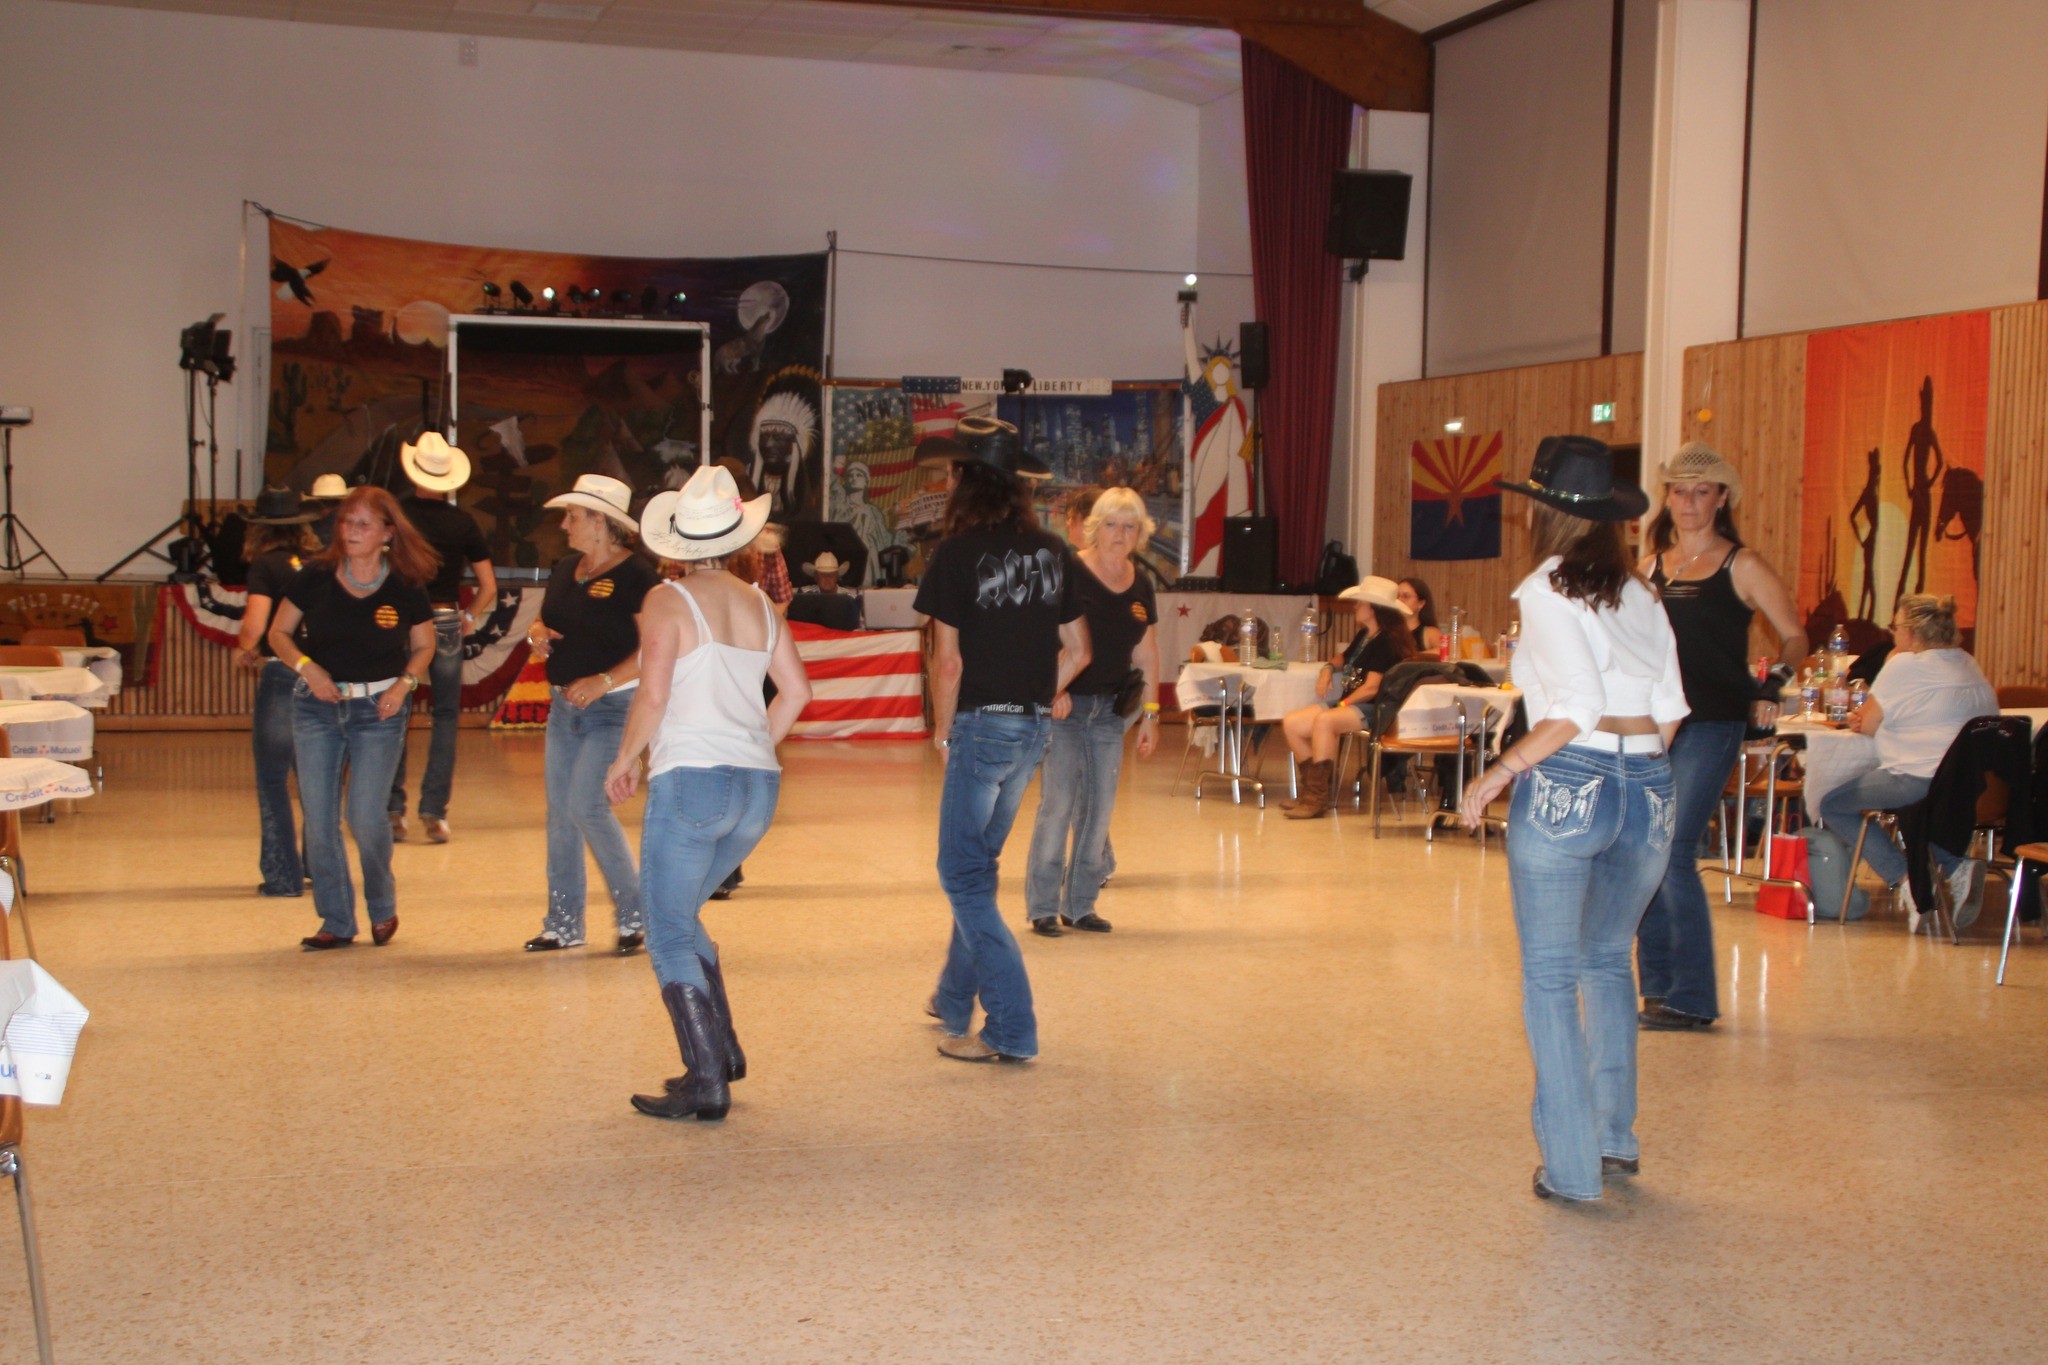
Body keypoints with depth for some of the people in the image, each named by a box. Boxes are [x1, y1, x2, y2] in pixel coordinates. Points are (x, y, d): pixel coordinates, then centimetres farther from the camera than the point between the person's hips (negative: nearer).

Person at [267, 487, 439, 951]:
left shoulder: (406, 587, -6)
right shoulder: (316, 576, -4)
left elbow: (423, 646, 8)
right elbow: (279, 632, 5)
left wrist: (405, 684, -8)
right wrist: (307, 667, -12)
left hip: (378, 709, -2)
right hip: (316, 705, 2)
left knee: (365, 816, -9)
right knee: (319, 819, 2)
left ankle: (382, 905, 19)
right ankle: (336, 922, 16)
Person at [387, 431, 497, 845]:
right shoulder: (463, 523, 0)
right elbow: (489, 587, 0)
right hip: (446, 623, 1)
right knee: (446, 716, 10)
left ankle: (393, 810, 6)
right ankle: (434, 811, 3)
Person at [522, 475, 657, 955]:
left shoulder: (635, 575, -13)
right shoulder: (566, 569, 11)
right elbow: (544, 620, 22)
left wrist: (604, 681, -26)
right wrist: (536, 633, -1)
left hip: (614, 708, -8)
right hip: (564, 704, 8)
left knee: (587, 805, -15)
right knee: (559, 810, 9)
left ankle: (637, 915, -2)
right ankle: (564, 923, 20)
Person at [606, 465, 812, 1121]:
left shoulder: (668, 601, -6)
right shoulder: (759, 604, 11)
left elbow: (652, 696, -14)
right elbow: (796, 690, 12)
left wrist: (623, 761, 0)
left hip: (691, 781, -7)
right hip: (757, 791, 7)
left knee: (670, 937, 3)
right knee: (678, 916, 23)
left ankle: (707, 1085, 1)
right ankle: (721, 1052, 22)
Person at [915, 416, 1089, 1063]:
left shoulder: (957, 554, -12)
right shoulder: (1051, 551, 6)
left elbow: (948, 660, -14)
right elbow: (1076, 650, 9)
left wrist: (942, 730, -1)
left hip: (982, 724, -7)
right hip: (1035, 726, 7)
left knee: (964, 875, 0)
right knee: (978, 864, 21)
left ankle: (1011, 1028, -5)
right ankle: (955, 998, 34)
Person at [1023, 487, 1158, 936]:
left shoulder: (1140, 587, 10)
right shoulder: (1069, 574, -8)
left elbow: (1147, 655, 16)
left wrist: (1150, 713, 13)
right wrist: (1053, 690, -22)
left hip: (1110, 709, 6)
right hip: (1064, 705, -6)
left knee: (1100, 808, 6)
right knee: (1058, 802, -8)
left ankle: (1080, 905, 17)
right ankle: (1043, 906, 3)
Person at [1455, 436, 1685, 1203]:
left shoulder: (1548, 590, -6)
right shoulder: (1640, 594, 11)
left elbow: (1575, 709, -16)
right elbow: (1669, 709, 6)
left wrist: (1497, 776, -10)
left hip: (1566, 786, -6)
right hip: (1650, 792, 6)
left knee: (1550, 977, 5)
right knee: (1608, 960, 23)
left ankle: (1572, 1167, 7)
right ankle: (1617, 1138, 25)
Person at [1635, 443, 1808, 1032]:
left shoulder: (1741, 565, 0)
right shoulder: (1653, 567, 13)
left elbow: (1795, 637, 3)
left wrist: (1774, 682, -11)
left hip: (1712, 725, -5)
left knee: (1672, 853, -12)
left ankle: (1692, 999, -3)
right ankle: (1658, 986, 17)